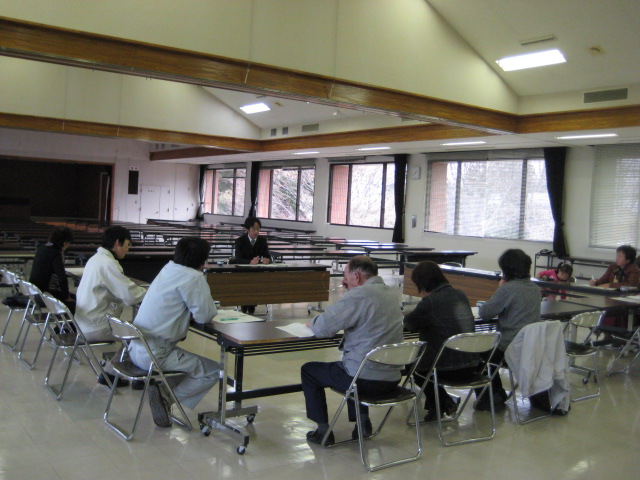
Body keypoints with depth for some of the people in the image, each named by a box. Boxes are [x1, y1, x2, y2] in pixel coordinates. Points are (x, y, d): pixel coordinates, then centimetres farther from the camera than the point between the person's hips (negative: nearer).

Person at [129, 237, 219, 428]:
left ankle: (162, 390, 10)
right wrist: (209, 308, 6)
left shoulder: (168, 269, 9)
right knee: (213, 371, 3)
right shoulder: (193, 278, -17)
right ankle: (167, 397, -4)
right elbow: (204, 315, -14)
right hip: (155, 354, -9)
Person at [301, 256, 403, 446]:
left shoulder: (359, 295, -19)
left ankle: (323, 430, 18)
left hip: (365, 379, -8)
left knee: (308, 370, 15)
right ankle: (362, 418, 27)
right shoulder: (392, 293, 7)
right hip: (392, 378, 8)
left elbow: (322, 328, -18)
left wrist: (313, 323, 5)